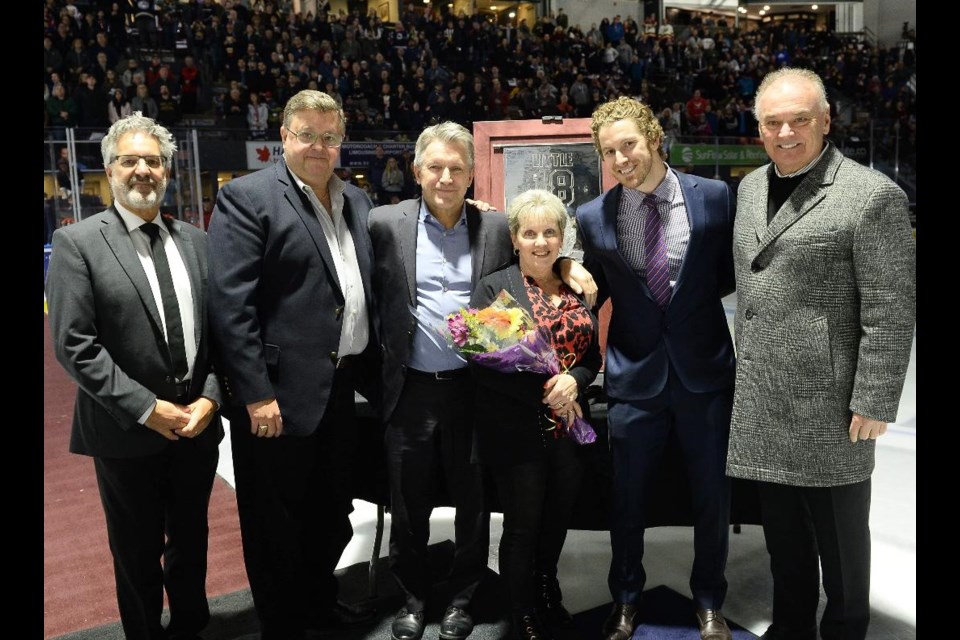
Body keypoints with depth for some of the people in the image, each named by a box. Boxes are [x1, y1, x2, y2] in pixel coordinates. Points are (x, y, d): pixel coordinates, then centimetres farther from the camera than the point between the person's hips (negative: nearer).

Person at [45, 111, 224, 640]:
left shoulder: (195, 241, 6)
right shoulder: (76, 242, -7)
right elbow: (74, 345, -14)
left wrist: (210, 398, -8)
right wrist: (146, 408, -16)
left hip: (197, 424, 4)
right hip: (127, 432, -4)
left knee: (190, 541, 20)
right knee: (138, 554, 14)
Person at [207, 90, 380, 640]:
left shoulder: (357, 201, 12)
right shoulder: (246, 198, -9)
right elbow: (231, 304, -15)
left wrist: (374, 370, 9)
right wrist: (256, 394, -18)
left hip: (343, 389, 7)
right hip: (281, 394, -6)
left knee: (332, 513, 22)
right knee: (277, 526, 10)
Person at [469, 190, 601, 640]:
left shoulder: (576, 289, 10)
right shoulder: (494, 288, -5)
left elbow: (592, 356, 10)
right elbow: (484, 362, -13)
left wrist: (573, 379, -12)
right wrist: (544, 392, -17)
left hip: (569, 428, 5)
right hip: (517, 431, -4)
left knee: (558, 521, 18)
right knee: (522, 527, 8)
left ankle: (548, 597, 44)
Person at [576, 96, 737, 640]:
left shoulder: (714, 196, -4)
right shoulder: (593, 217, -2)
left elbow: (732, 275, 4)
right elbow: (593, 297, 6)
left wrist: (691, 293, -9)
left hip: (705, 369, 0)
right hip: (634, 375, 0)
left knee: (712, 494, 13)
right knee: (629, 497, 13)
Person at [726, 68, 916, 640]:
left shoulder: (872, 195, -12)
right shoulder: (751, 187, 9)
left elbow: (893, 311, -14)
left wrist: (874, 403, -15)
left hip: (829, 403, -6)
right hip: (763, 401, 7)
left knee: (839, 534, 11)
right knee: (782, 530, 20)